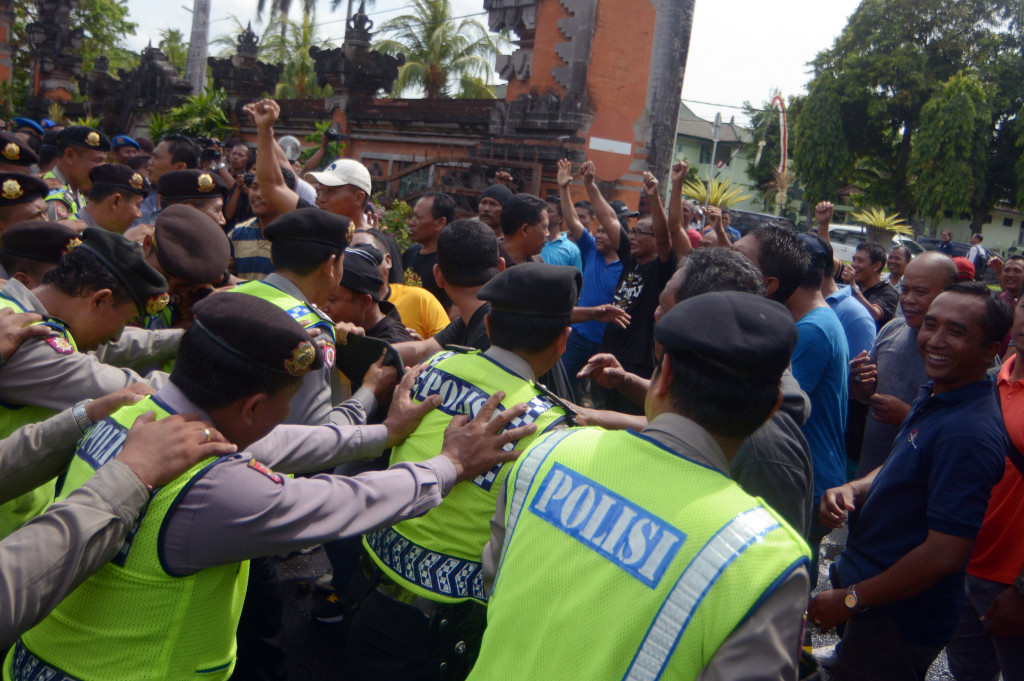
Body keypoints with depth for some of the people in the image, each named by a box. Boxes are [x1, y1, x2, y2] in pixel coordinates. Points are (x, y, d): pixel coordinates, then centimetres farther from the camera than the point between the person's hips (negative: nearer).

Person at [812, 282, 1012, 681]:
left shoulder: (970, 432, -28)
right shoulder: (933, 398, 3)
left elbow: (945, 554, -29)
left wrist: (850, 600, -18)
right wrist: (853, 489, -5)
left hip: (899, 619, -9)